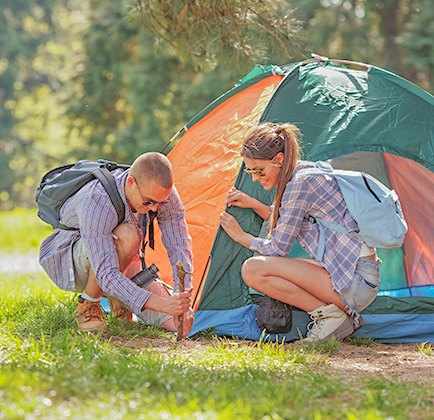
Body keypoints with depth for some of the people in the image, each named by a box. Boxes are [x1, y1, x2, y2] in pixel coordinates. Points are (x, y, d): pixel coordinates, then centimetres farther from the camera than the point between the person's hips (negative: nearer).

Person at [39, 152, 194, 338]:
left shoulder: (162, 192, -23)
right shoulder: (96, 202, -40)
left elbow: (179, 248, -15)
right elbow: (106, 275, -44)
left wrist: (183, 301, -29)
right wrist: (161, 304, -51)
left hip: (120, 263, 5)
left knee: (176, 322, -13)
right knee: (126, 236, -40)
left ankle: (118, 298, 15)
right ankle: (87, 304, -17)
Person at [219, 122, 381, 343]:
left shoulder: (300, 183, -15)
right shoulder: (306, 170, 13)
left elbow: (278, 248, -11)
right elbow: (288, 226, 27)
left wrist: (241, 236, 4)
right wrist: (253, 204, 16)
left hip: (355, 279, -10)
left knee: (253, 270, -17)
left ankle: (328, 314, -11)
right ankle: (342, 312, 10)